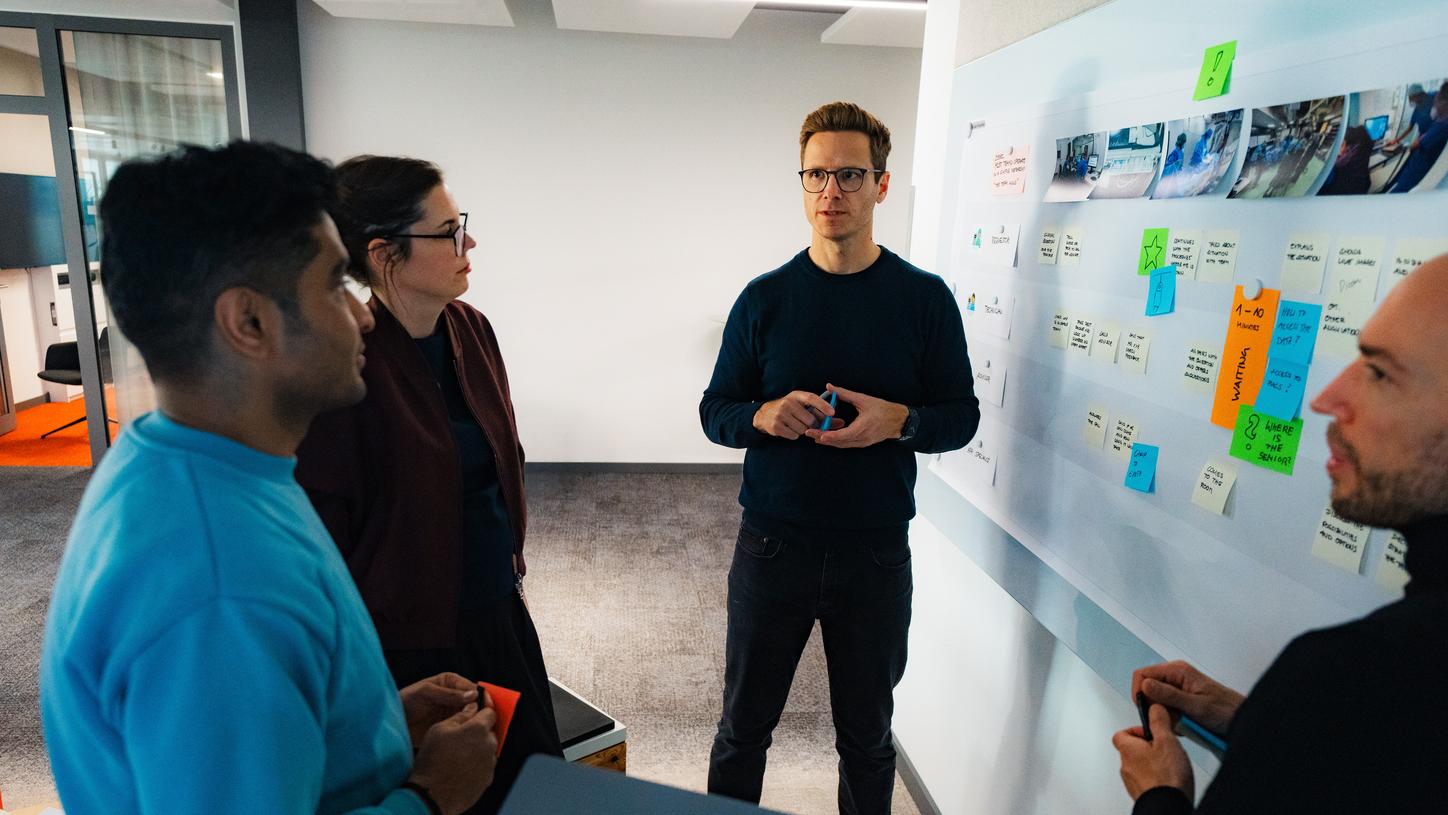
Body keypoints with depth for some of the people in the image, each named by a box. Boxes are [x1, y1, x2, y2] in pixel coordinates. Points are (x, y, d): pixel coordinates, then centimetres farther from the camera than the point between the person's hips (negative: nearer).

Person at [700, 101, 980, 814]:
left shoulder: (925, 298, -3)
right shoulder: (764, 298, -1)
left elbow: (962, 416, 1)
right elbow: (715, 412, 2)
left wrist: (898, 421, -20)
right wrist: (763, 416, -20)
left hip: (876, 553, 0)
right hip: (771, 544, 1)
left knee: (867, 735, 18)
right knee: (743, 728, 16)